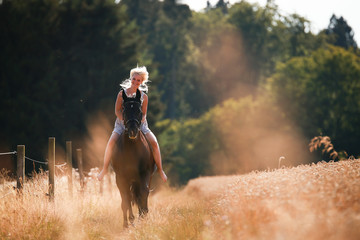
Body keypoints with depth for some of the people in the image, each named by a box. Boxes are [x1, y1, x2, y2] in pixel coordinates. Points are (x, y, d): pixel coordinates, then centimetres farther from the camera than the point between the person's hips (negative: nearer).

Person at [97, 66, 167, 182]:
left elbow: (143, 114, 2)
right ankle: (105, 169, -9)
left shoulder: (144, 97, 2)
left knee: (154, 142, -17)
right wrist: (125, 121, -18)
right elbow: (117, 111, -3)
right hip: (122, 124, -1)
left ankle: (160, 169, -2)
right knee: (111, 142, -26)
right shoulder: (122, 93, -1)